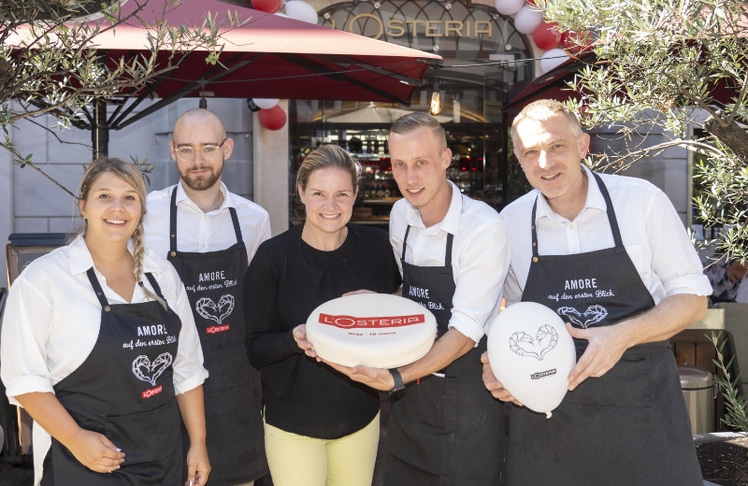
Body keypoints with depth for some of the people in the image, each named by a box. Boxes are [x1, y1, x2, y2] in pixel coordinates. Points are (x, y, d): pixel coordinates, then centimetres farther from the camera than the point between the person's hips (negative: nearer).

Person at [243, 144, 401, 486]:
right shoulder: (273, 256, -12)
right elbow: (256, 348, -10)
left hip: (361, 415, 3)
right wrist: (295, 339, -30)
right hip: (294, 419, -3)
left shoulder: (375, 246, -6)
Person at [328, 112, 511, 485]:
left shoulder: (484, 228, -21)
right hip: (412, 389, 6)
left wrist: (397, 378, -33)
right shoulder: (400, 214, 1)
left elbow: (464, 332, -23)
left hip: (467, 393, -6)